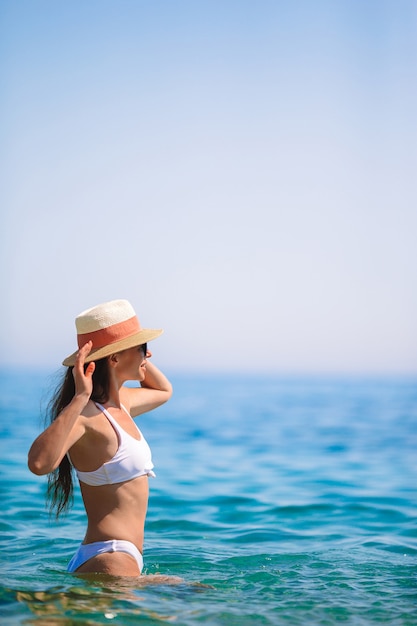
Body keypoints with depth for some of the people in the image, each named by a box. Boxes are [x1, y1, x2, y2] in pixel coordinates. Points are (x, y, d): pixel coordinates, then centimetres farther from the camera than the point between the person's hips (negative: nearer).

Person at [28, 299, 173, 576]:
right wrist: (80, 398, -32)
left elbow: (164, 391, 35)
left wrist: (140, 358, 19)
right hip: (106, 563, -10)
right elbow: (39, 463, -34)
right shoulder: (85, 414, -15)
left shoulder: (120, 402, 13)